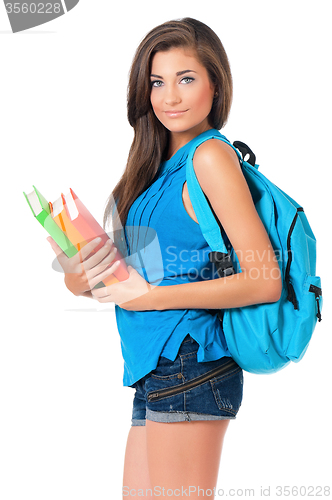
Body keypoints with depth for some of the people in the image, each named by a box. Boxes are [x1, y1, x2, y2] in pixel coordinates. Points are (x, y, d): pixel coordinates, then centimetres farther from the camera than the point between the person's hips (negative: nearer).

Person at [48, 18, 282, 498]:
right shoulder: (160, 165, 15)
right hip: (157, 370, 9)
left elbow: (266, 282, -15)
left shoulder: (210, 157, -9)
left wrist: (152, 296, -13)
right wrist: (81, 277, -5)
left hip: (188, 363, -9)